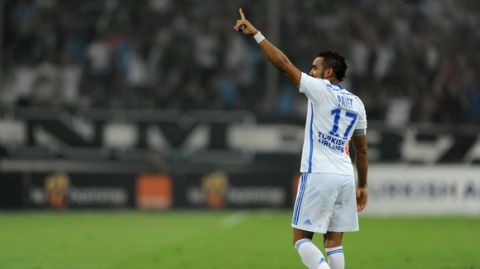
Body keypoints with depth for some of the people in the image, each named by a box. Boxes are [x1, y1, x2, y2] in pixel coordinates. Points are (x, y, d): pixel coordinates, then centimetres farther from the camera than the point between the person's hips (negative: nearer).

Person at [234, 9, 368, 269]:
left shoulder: (320, 90, -6)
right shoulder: (356, 103, 13)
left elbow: (283, 63, -10)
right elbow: (361, 151, 18)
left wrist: (256, 33, -7)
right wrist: (362, 186, 25)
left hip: (318, 175, -6)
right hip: (345, 177, 6)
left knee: (301, 238, -1)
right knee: (333, 240, 8)